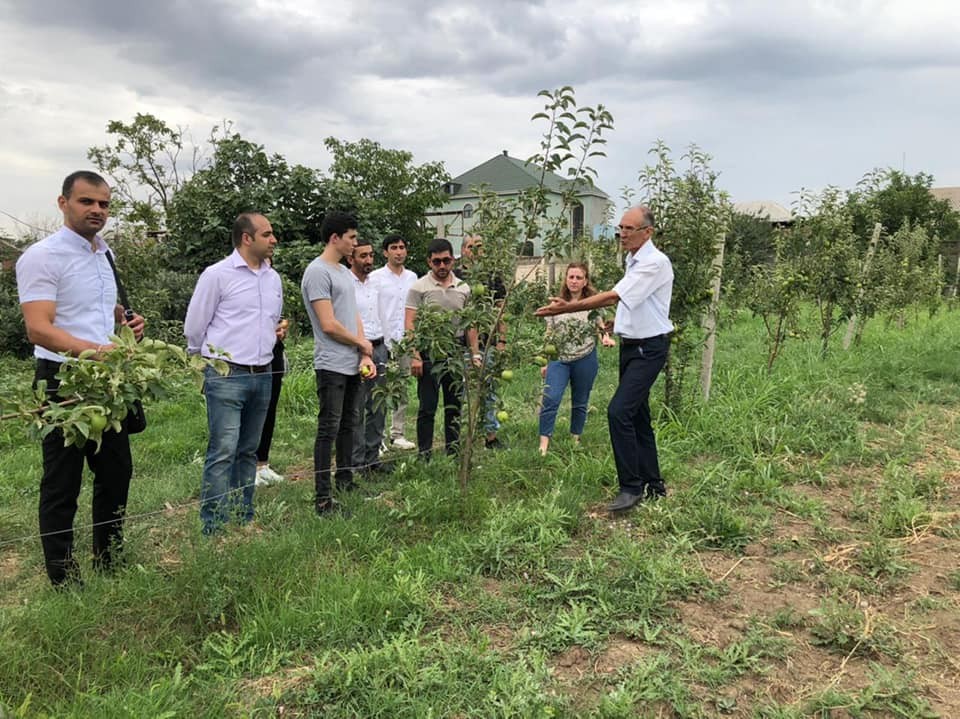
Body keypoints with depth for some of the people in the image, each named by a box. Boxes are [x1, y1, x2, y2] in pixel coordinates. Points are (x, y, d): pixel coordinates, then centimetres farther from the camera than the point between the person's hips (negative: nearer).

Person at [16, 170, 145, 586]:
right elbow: (39, 330, -23)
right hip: (65, 380, -8)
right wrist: (94, 350, -37)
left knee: (116, 473, 15)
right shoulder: (42, 256, -12)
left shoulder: (105, 254, 13)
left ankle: (110, 566, 31)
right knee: (62, 485, 3)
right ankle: (64, 581, 16)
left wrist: (125, 323, 7)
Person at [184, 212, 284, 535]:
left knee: (249, 452, 12)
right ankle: (214, 528, -3)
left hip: (263, 375, 7)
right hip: (226, 376, -6)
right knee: (223, 452, -9)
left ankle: (245, 520, 20)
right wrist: (217, 359, 9)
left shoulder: (273, 278, 14)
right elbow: (194, 327, 0)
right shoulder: (217, 275, -6)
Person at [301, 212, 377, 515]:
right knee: (329, 430, -5)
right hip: (332, 366, -9)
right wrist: (363, 344, -4)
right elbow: (329, 325, -18)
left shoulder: (345, 272, 16)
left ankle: (346, 481, 29)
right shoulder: (317, 272, -14)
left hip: (352, 365, 9)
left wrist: (366, 356, 5)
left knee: (349, 425, 16)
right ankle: (323, 498, 0)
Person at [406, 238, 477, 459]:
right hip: (429, 352, -4)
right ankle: (424, 454, 8)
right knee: (427, 407, 0)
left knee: (454, 405, 11)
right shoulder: (419, 287, -4)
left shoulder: (463, 288, 10)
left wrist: (475, 353, 7)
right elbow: (410, 324, -7)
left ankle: (453, 452, 21)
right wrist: (415, 356, -15)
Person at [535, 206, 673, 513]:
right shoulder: (634, 261, 13)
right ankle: (653, 485, 23)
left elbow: (612, 296, -24)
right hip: (631, 346, 10)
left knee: (619, 411, -18)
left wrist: (567, 308, -24)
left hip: (648, 349, -10)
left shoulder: (654, 263, -17)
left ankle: (631, 486, -9)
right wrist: (619, 321, 10)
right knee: (637, 416, 13)